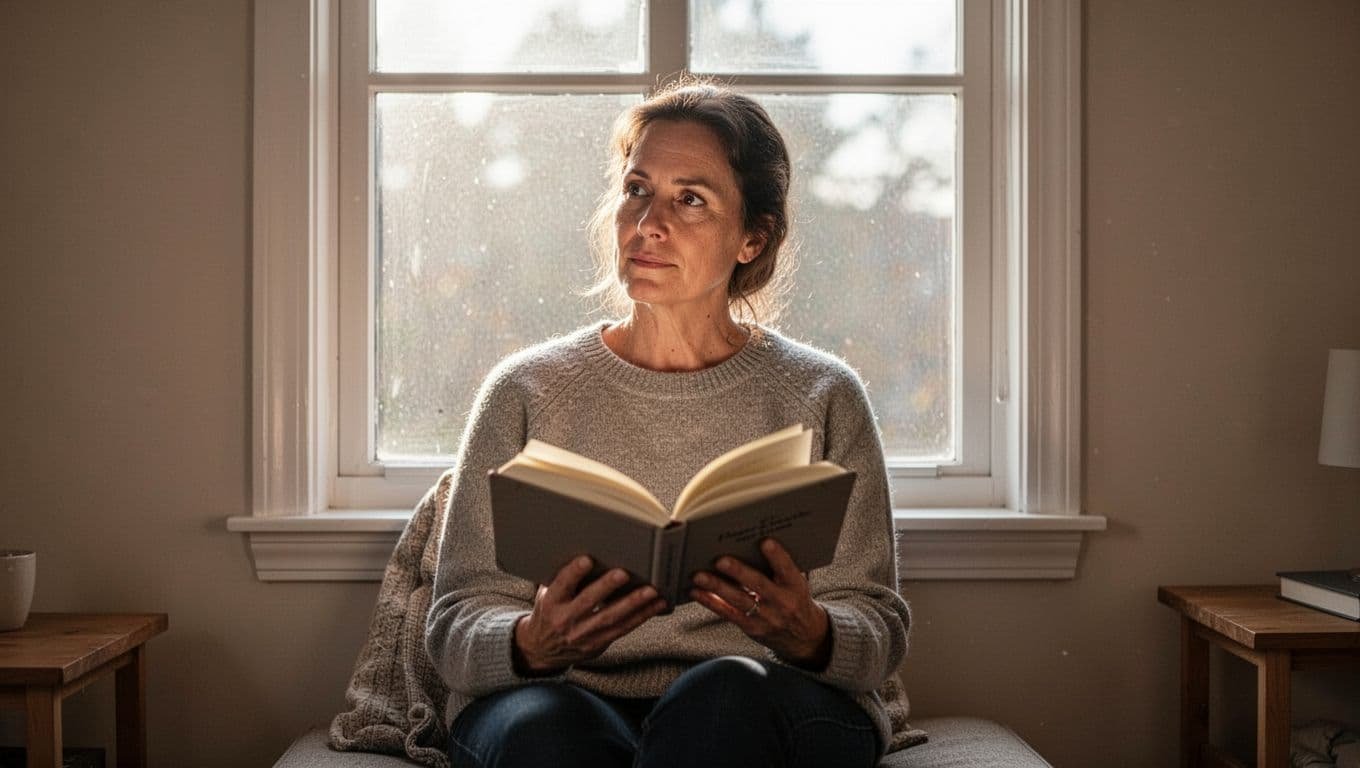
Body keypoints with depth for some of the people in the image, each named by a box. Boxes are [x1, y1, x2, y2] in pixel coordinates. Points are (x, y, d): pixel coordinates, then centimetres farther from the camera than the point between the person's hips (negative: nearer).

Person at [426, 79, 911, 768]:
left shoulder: (821, 398, 8)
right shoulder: (526, 393, 8)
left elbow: (879, 628, 5)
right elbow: (457, 621, 4)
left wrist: (808, 635, -19)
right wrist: (534, 642, -20)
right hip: (575, 698, 1)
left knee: (727, 693, -35)